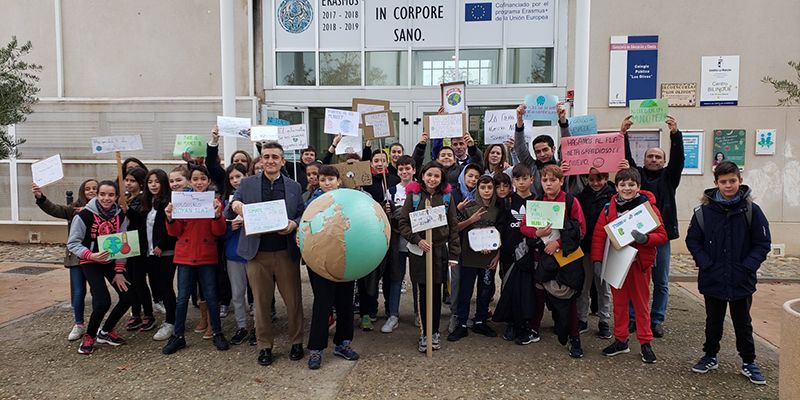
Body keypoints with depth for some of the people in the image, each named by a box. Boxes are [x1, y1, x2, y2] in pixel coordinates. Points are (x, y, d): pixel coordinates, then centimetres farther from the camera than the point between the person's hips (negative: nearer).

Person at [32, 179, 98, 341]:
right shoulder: (75, 208, 4)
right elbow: (55, 209, -9)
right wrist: (40, 197, -26)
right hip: (77, 256, 2)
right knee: (78, 292, 7)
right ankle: (79, 324, 23)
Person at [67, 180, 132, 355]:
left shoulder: (120, 215, -4)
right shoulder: (84, 215, -16)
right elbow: (73, 243, -12)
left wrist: (119, 271, -7)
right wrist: (91, 255, -29)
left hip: (112, 261, 5)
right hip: (91, 263, -5)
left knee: (128, 296, -4)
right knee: (103, 301, -19)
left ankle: (106, 332, 19)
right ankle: (89, 336, 8)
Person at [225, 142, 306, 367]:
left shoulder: (294, 187, 8)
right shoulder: (247, 184, 6)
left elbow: (303, 215, 8)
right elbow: (227, 215, 5)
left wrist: (293, 224, -13)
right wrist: (234, 206, -18)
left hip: (287, 253, 0)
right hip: (257, 254, 0)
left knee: (293, 300, 5)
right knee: (261, 303, 8)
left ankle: (296, 342, 23)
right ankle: (264, 346, 22)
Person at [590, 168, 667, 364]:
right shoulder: (609, 208, 0)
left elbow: (662, 235, -9)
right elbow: (598, 235, -1)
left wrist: (645, 238, -28)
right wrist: (597, 259, -9)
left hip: (640, 263, -3)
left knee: (641, 303, 8)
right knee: (619, 302, 12)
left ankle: (646, 343, 19)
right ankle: (620, 340, 24)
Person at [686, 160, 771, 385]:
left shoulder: (751, 210, -7)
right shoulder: (704, 211, -6)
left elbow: (763, 244, -3)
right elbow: (692, 240, 0)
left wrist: (748, 267, -13)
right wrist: (705, 263, -11)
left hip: (741, 282, 0)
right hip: (712, 280, 1)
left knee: (743, 323, 14)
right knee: (713, 321, 16)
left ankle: (748, 362, 29)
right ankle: (710, 356, 32)